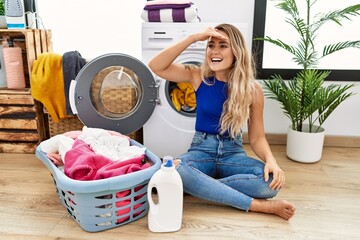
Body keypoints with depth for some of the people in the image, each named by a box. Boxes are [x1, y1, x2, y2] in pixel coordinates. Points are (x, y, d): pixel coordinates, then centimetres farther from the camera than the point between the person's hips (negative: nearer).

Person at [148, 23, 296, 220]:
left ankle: (197, 186, -18)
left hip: (233, 152, 1)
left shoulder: (252, 89, -5)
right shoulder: (199, 77, -3)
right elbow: (155, 67, -14)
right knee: (173, 169, -36)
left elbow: (257, 138, -1)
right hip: (201, 150, 0)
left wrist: (271, 160, -22)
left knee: (272, 180, -28)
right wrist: (193, 38, -20)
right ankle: (258, 205, -27)